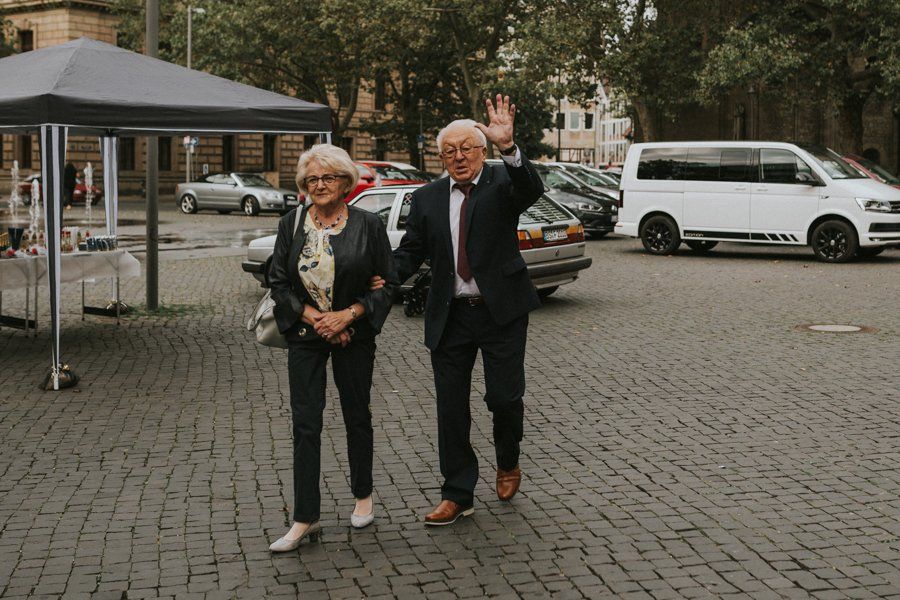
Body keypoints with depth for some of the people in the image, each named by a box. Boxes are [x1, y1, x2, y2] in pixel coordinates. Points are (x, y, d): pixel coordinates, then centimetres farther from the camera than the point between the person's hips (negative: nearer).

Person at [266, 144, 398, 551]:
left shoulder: (368, 225, -5)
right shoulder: (291, 224, 1)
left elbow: (387, 284, -3)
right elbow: (277, 282, 1)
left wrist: (348, 315, -15)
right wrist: (314, 317, -12)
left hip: (353, 334, -1)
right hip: (305, 334, 1)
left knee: (357, 417, 12)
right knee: (305, 424, -2)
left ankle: (363, 496, 32)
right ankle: (305, 520, 3)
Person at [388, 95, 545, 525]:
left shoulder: (502, 182, -4)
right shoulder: (427, 198, 6)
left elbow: (532, 190, -25)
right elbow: (411, 251, 7)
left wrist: (508, 146, -42)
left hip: (501, 311, -3)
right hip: (449, 317, 3)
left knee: (505, 397, 0)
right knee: (451, 408, 7)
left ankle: (508, 462, 32)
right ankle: (458, 495, 20)